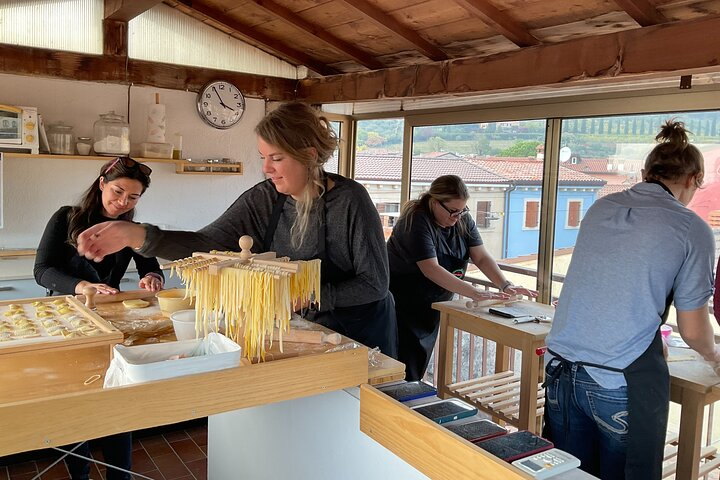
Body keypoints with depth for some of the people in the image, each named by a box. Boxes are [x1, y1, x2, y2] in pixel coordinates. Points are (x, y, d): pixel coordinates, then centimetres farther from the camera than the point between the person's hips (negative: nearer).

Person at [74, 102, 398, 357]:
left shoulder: (350, 200, -22)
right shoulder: (263, 199, -9)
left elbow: (374, 283, -19)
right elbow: (208, 243, -18)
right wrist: (137, 236, -32)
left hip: (360, 334, -3)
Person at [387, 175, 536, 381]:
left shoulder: (463, 220, 1)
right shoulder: (416, 221, -22)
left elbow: (482, 257, -3)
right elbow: (431, 269, -30)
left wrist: (505, 285, -19)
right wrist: (475, 293, -35)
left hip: (432, 305, 7)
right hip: (402, 301, -7)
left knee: (420, 365, 12)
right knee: (406, 368, -8)